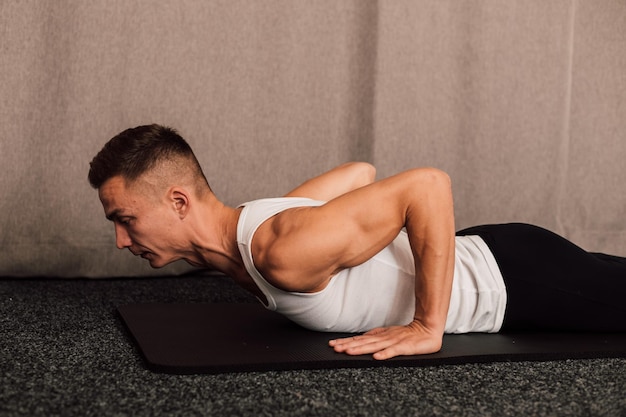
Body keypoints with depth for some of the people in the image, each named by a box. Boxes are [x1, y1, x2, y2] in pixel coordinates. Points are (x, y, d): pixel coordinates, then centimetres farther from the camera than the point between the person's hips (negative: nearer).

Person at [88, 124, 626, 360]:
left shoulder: (282, 251, -36)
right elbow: (361, 172, 5)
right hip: (479, 259, 7)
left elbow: (428, 184, -37)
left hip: (518, 277, -7)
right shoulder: (246, 231, -7)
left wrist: (429, 327, -33)